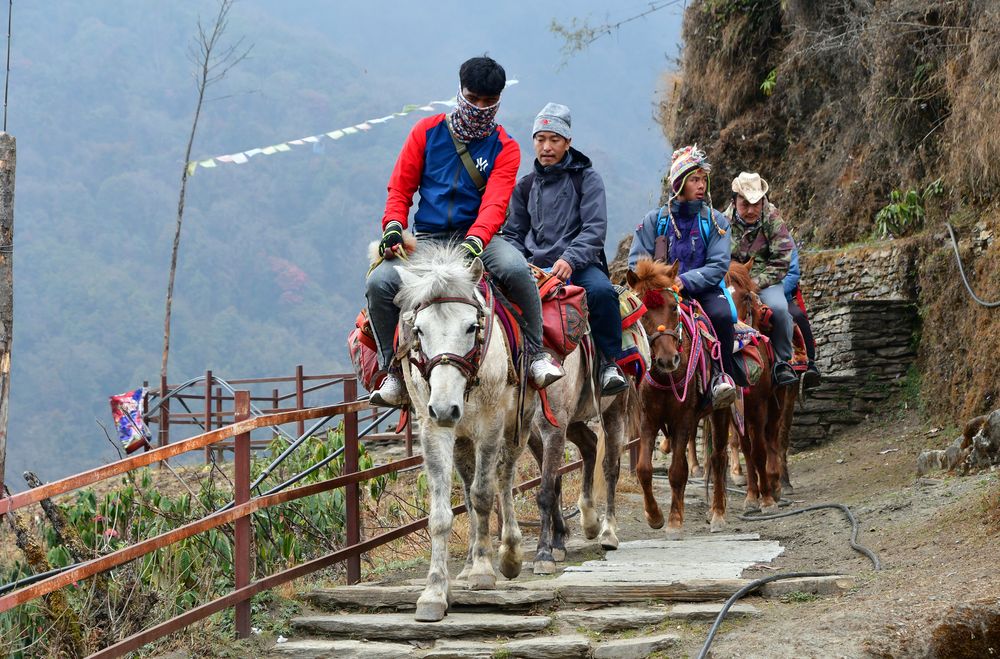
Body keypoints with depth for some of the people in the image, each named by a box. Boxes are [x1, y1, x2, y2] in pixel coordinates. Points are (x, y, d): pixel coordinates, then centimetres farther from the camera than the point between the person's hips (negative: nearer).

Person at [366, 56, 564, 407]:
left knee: (515, 269, -34)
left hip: (477, 235, -1)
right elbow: (400, 188, 7)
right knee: (380, 282, -26)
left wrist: (475, 241, -33)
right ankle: (393, 370, -9)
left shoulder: (504, 148, 2)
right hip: (426, 237, 1)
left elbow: (495, 203, -13)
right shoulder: (427, 132, 6)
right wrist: (393, 226, -14)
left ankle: (536, 355, -17)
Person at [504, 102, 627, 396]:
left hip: (580, 264, -3)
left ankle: (610, 363, -19)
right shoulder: (526, 186, 17)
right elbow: (513, 234, 22)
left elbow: (595, 228, -7)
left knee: (601, 291, -36)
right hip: (536, 266, 4)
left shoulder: (586, 178, 4)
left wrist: (569, 259, -24)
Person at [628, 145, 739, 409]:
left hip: (703, 289, -1)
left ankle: (722, 375, -15)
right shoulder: (655, 220, 8)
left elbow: (718, 266, -4)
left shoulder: (716, 221, 6)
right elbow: (636, 261, 5)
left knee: (721, 315, -34)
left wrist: (685, 282, -18)